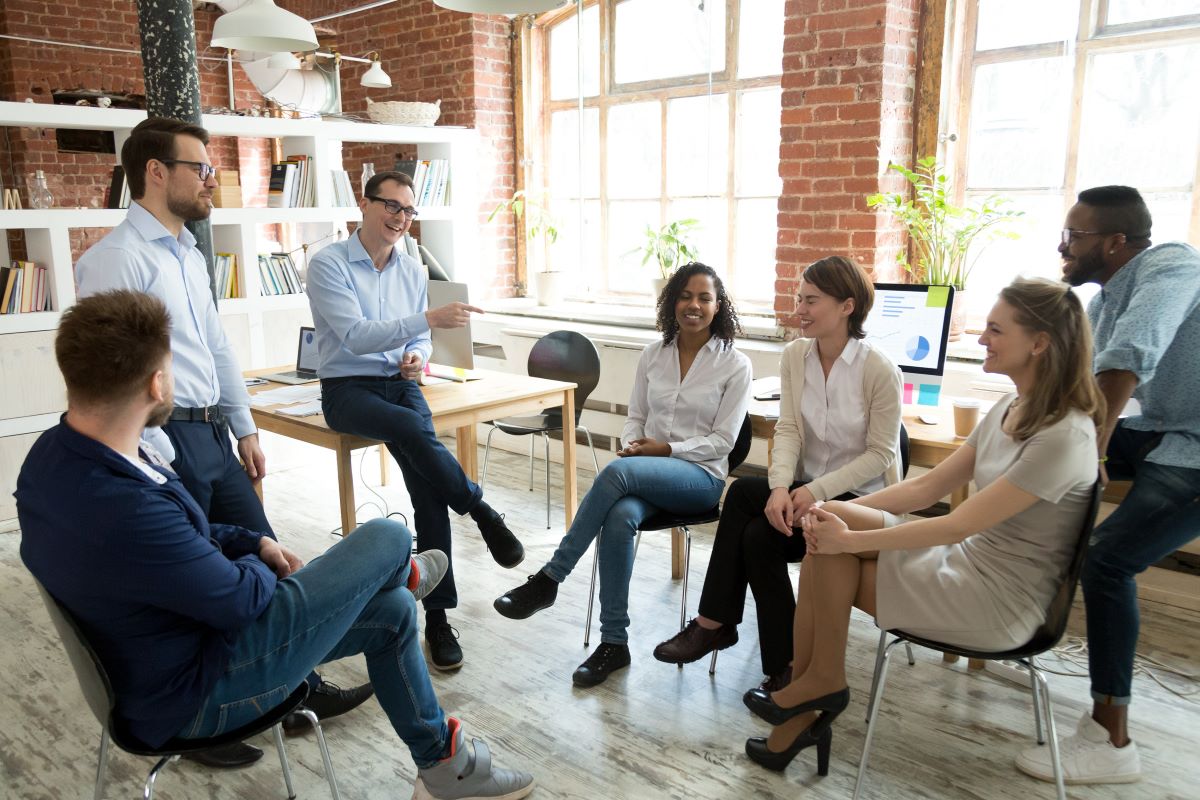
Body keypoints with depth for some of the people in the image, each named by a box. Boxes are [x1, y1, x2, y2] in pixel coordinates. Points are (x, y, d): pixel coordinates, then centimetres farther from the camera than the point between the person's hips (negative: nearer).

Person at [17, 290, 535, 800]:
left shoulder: (55, 454, -7)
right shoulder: (122, 513, -39)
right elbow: (242, 599, -23)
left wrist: (251, 543, 2)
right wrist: (260, 564, -1)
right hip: (196, 694, -9)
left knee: (391, 611, 13)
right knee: (388, 539, -7)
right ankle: (406, 575, 33)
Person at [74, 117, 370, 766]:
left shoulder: (189, 256, 15)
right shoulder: (115, 260, -13)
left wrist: (244, 430, 19)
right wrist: (162, 464, -20)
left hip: (212, 437, 9)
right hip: (167, 443, -9)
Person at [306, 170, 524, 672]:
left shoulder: (412, 270, 11)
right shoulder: (328, 265, -7)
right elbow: (355, 335, -19)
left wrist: (417, 357, -7)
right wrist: (429, 319, -27)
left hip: (401, 383, 4)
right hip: (348, 388, -4)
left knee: (427, 485, -22)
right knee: (415, 430, -38)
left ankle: (437, 616, -18)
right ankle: (482, 513, -17)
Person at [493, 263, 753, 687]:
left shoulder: (735, 365, -2)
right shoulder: (653, 354, 10)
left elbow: (721, 441, -5)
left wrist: (664, 449, -14)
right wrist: (632, 445, -8)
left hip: (701, 476, -3)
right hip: (644, 473, 4)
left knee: (617, 472, -35)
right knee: (619, 518, -33)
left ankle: (549, 578, -24)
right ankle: (614, 642, -20)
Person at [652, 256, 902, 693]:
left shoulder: (880, 371, -14)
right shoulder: (794, 355, 2)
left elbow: (880, 453, -12)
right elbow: (787, 429, -4)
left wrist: (817, 491, -24)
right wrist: (780, 486, -23)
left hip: (860, 499, -5)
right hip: (808, 487, 5)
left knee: (743, 493, -25)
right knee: (757, 534, -26)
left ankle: (714, 623, -9)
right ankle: (783, 666, -9)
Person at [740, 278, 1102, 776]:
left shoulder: (1063, 437, -23)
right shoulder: (1012, 408, 5)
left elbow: (956, 526, -25)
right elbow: (927, 486, 5)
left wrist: (849, 539, -19)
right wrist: (838, 516, -7)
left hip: (1001, 604, -8)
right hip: (969, 561, 8)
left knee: (831, 548, -14)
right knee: (829, 529, -11)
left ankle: (822, 683, 7)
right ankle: (806, 695, -4)